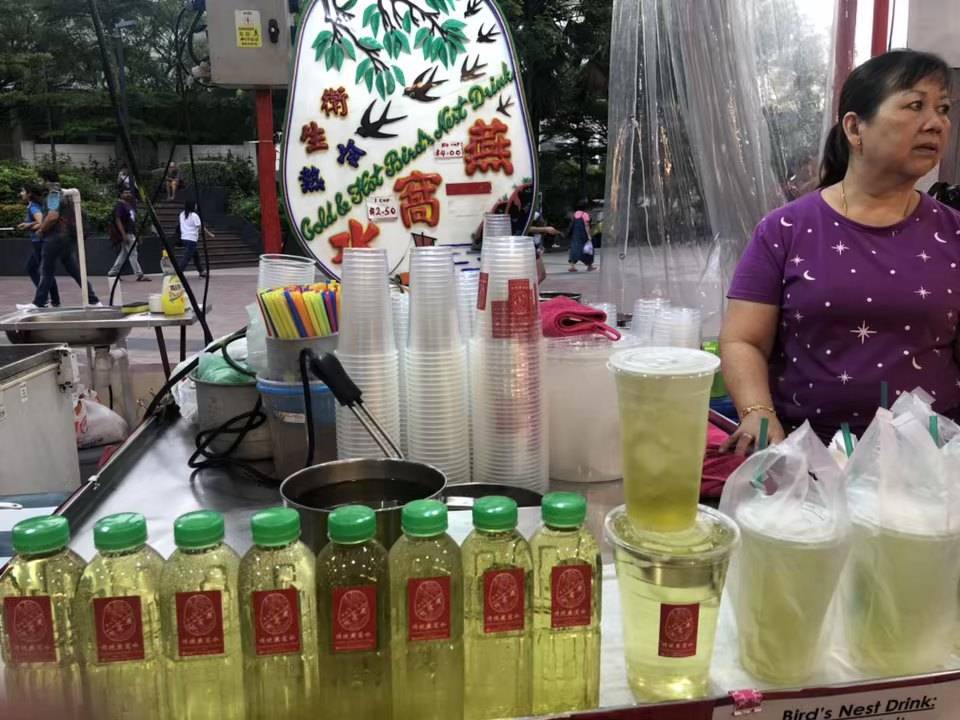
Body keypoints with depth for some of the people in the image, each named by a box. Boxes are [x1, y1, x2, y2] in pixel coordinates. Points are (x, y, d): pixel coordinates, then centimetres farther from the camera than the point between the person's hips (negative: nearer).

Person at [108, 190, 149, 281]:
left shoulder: (130, 205, 17)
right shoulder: (119, 205, -9)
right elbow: (117, 220, -16)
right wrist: (124, 235, -22)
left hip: (131, 233, 9)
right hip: (126, 234, -9)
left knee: (123, 254, 13)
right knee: (132, 254, -8)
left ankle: (112, 273, 20)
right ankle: (140, 275, -7)